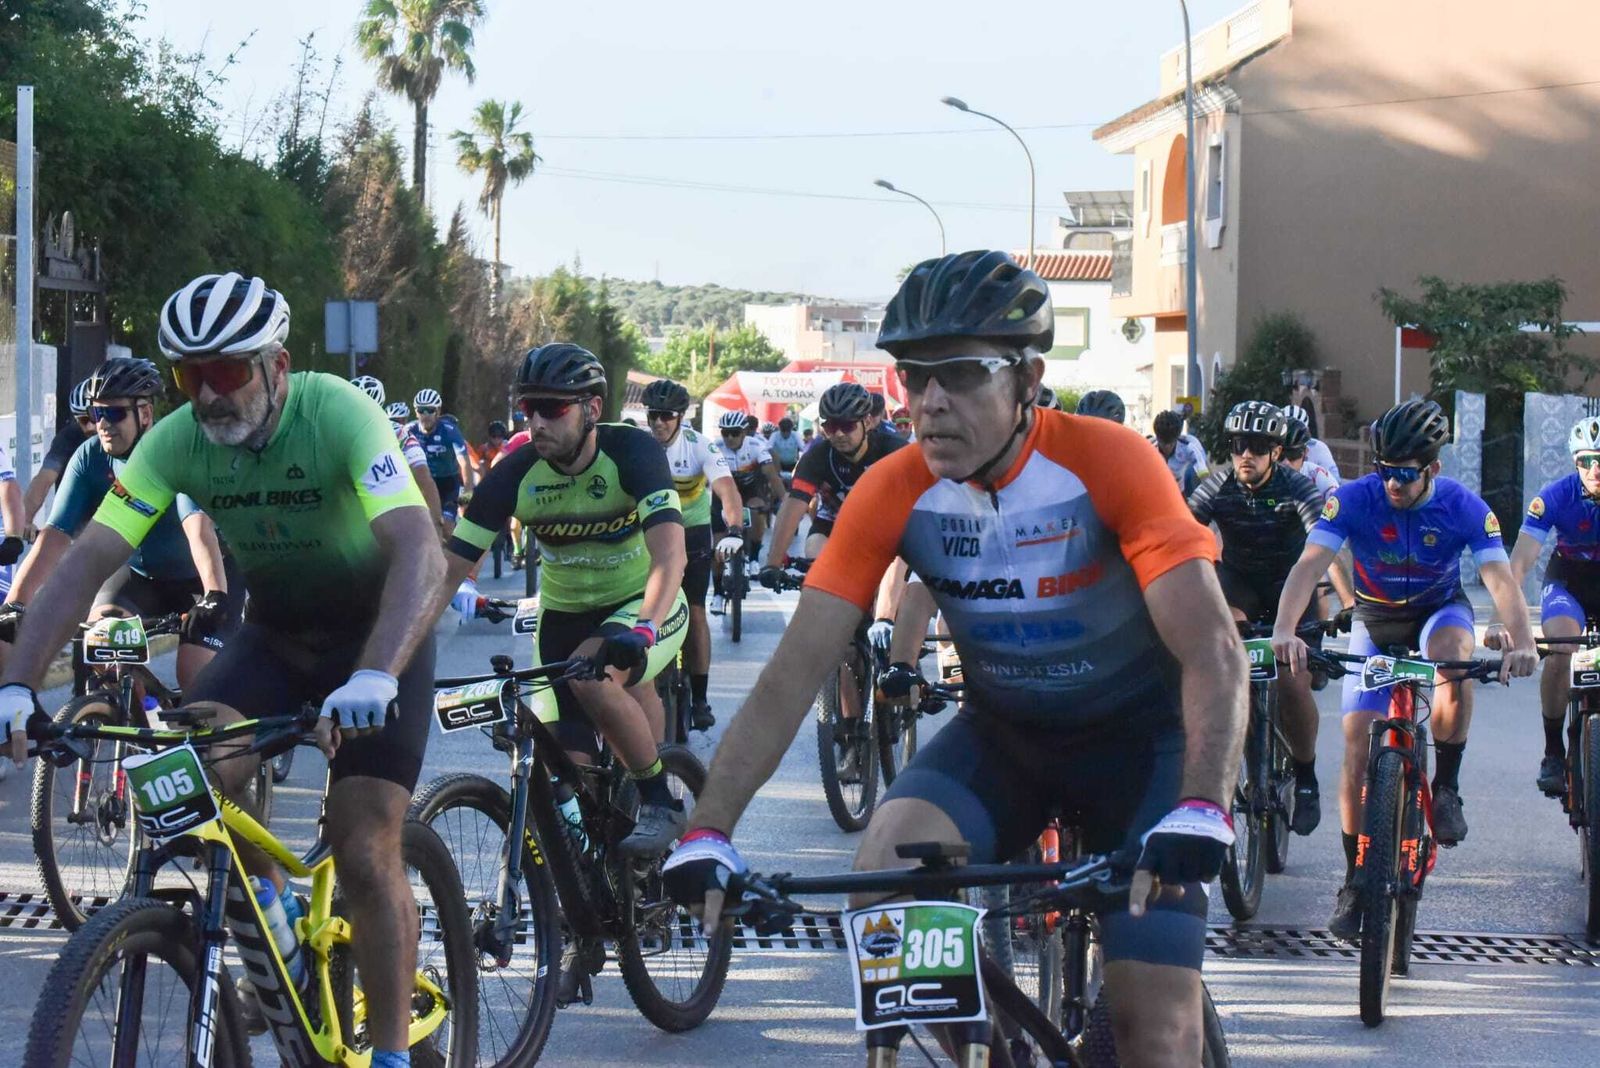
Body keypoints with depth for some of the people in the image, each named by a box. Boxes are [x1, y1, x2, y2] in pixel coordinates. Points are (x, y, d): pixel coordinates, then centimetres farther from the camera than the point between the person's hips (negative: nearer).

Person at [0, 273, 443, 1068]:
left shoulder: (338, 414, -29)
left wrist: (373, 679, -55)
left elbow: (419, 553, -41)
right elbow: (87, 560, -20)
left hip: (378, 636, -4)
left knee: (365, 854, -11)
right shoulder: (175, 442, -17)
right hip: (275, 635, 4)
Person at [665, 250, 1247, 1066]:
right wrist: (707, 833, -28)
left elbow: (1212, 651, -32)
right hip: (1002, 733, 3)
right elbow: (791, 675, -17)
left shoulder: (1108, 463, -26)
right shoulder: (890, 494, -17)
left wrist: (1200, 811, -48)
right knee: (881, 880, -25)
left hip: (1136, 734, -3)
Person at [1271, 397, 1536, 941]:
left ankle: (1446, 788, -18)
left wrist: (1522, 643, -51)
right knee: (1358, 746, -9)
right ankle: (1355, 881, 5)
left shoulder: (1464, 507, -23)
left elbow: (1500, 578, -32)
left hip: (1440, 610, -1)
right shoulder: (1354, 499, -24)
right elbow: (1309, 565, -34)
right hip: (1376, 619, 1)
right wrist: (1284, 631, -52)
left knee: (1454, 656, -37)